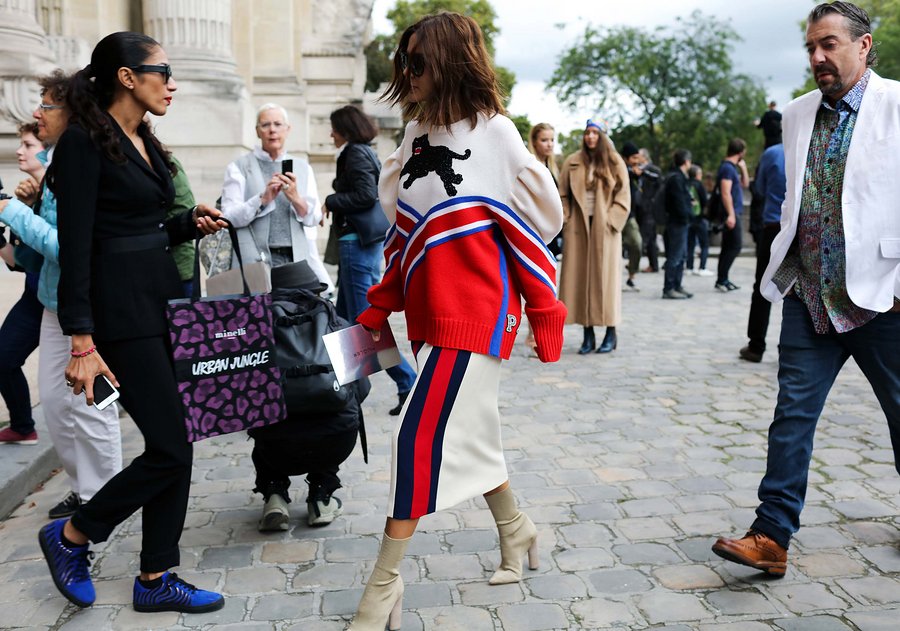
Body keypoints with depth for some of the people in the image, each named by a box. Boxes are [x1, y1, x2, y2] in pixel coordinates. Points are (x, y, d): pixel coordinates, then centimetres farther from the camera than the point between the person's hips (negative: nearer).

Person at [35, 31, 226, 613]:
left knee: (173, 445, 8)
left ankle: (156, 580, 20)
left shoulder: (146, 142, 14)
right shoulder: (86, 141, -12)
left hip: (166, 300, 9)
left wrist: (192, 223, 3)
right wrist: (82, 342, -20)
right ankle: (69, 537, 16)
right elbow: (75, 246, -16)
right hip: (121, 311, -9)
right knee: (170, 447, -7)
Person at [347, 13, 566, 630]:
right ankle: (516, 530, 39)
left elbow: (531, 229, -7)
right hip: (430, 313, 7)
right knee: (469, 430, 16)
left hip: (475, 313, -7)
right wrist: (380, 307, 14)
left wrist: (546, 314, -5)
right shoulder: (418, 132, 10)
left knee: (419, 436, -8)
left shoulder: (494, 133, -9)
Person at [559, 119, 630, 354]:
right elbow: (563, 195, 9)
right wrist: (566, 220, -1)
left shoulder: (615, 163, 5)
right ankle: (588, 335, 7)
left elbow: (623, 197, 1)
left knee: (605, 278, 0)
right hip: (577, 228, 2)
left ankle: (611, 334, 9)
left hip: (604, 229, -2)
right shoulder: (572, 163, 9)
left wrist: (610, 222, -7)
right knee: (579, 279, 1)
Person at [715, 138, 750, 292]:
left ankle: (722, 280, 14)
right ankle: (722, 279, -11)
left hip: (734, 213, 10)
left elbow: (745, 184, 26)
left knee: (728, 248, 11)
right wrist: (730, 214, -25)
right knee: (734, 247, -11)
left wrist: (743, 168, 12)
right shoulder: (727, 167, -13)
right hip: (731, 214, -10)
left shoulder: (732, 167, 18)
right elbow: (726, 193, -20)